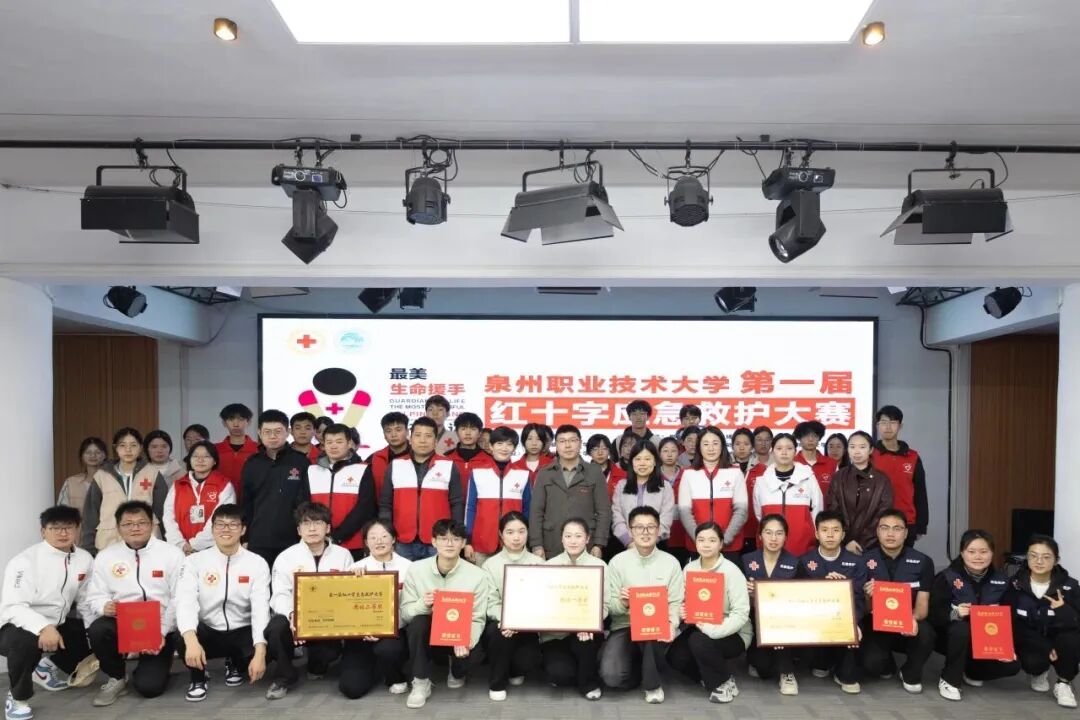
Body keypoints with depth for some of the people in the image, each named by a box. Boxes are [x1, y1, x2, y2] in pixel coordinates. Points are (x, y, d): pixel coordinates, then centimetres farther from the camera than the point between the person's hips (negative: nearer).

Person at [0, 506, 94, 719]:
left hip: (56, 625, 7)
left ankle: (50, 668, 20)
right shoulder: (25, 561, -21)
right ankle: (17, 698, -11)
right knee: (26, 640, -38)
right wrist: (43, 628, -47)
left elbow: (86, 599, 0)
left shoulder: (84, 559, -3)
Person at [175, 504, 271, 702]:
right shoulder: (194, 561, -6)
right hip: (207, 633, -1)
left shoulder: (257, 563, -6)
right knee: (181, 638, -34)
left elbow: (261, 608, -16)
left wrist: (260, 653, -31)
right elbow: (185, 602, -21)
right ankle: (198, 679, 3)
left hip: (242, 633, 1)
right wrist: (191, 640, -40)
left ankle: (235, 665, 10)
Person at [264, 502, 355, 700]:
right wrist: (291, 614, -32)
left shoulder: (343, 555, 3)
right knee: (276, 627, -33)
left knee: (332, 648, -26)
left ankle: (317, 665, 15)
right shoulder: (286, 557, -1)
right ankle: (283, 676, -4)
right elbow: (280, 595, -11)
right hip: (295, 619, -1)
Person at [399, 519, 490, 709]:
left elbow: (478, 619, -10)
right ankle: (421, 683, -11)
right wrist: (423, 604, -28)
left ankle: (457, 674, 14)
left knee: (470, 655, -29)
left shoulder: (477, 575, -13)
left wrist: (467, 641, -31)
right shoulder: (415, 569, -10)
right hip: (427, 634, 0)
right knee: (418, 622, -32)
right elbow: (404, 612, -6)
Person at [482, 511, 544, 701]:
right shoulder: (491, 564, 1)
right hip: (500, 622, 0)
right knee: (498, 630, -34)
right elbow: (491, 602, -7)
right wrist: (505, 619, -29)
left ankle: (515, 670, 17)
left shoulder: (538, 563, 3)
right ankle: (497, 682, -8)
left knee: (528, 660, -25)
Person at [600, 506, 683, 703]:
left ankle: (652, 683, -7)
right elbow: (610, 605, 0)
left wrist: (671, 623, -20)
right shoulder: (618, 561, -1)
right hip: (625, 626, 0)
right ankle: (642, 671, 13)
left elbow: (675, 603, 1)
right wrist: (622, 603, -23)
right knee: (611, 675, -24)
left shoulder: (671, 563, 1)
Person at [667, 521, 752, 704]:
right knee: (675, 656, -16)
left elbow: (741, 613, -22)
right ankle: (710, 676, 13)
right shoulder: (689, 569, 0)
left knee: (699, 641, -31)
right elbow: (683, 603, 4)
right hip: (700, 629, 5)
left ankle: (726, 682, -4)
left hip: (732, 633, -5)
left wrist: (712, 630, -33)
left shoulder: (732, 571, -16)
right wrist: (682, 612, -21)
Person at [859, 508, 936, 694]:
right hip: (877, 625, -1)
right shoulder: (865, 560, -6)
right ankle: (886, 664, 15)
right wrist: (867, 596, -27)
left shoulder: (922, 562, -4)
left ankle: (910, 673, 1)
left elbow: (922, 604, -6)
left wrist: (913, 619, -30)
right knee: (871, 663, -29)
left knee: (925, 633, -34)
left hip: (909, 626, 1)